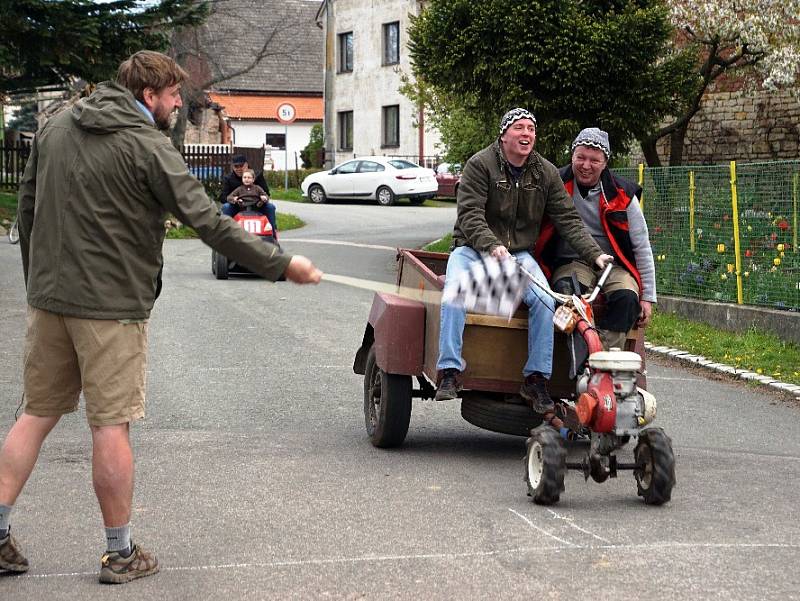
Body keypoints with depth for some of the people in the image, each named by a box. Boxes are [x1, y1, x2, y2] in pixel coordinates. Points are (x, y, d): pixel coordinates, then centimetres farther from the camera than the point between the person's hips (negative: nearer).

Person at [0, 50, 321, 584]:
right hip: (113, 303, -6)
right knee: (111, 424, 1)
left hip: (49, 298, 7)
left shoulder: (54, 129, 9)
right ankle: (121, 554, 11)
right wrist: (282, 265, -10)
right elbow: (209, 223, -16)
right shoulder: (148, 147, -12)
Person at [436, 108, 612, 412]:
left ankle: (536, 378, -15)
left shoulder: (546, 173, 7)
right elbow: (469, 215, -16)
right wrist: (492, 245, -34)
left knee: (545, 300, -23)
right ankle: (450, 373, -28)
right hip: (473, 248, -3)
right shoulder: (480, 165, -7)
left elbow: (568, 219, 5)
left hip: (520, 253, 3)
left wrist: (595, 254, -9)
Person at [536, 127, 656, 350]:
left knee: (627, 297, -32)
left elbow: (642, 248, 7)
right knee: (568, 292, -36)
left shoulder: (622, 195, 3)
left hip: (614, 265, 1)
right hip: (571, 263, -1)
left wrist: (648, 298, 3)